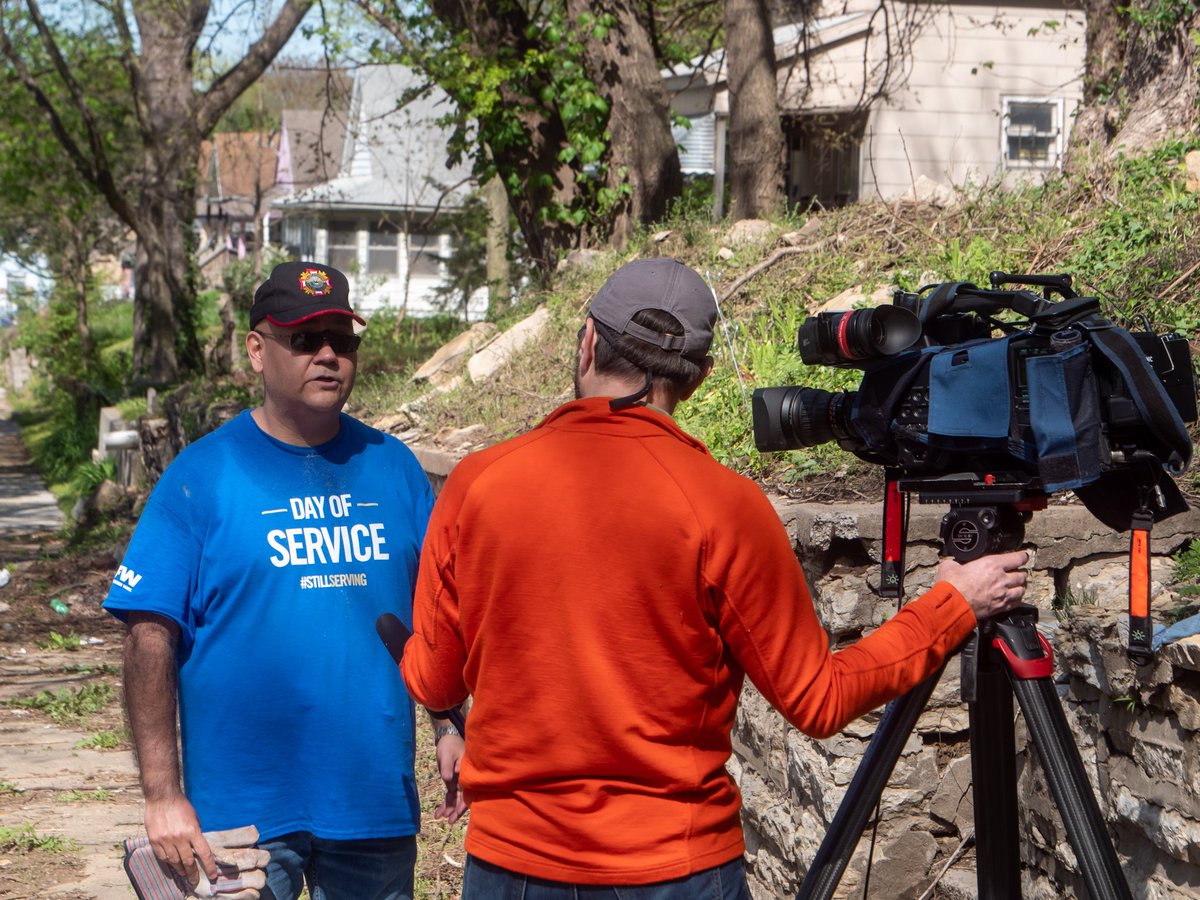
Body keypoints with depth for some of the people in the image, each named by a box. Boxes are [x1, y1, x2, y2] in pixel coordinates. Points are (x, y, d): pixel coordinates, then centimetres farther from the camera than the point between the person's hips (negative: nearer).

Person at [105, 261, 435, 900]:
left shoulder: (391, 466, 7)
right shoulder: (201, 475, -5)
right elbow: (151, 637, -8)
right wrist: (162, 794, -13)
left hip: (376, 798, 3)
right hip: (241, 805, -3)